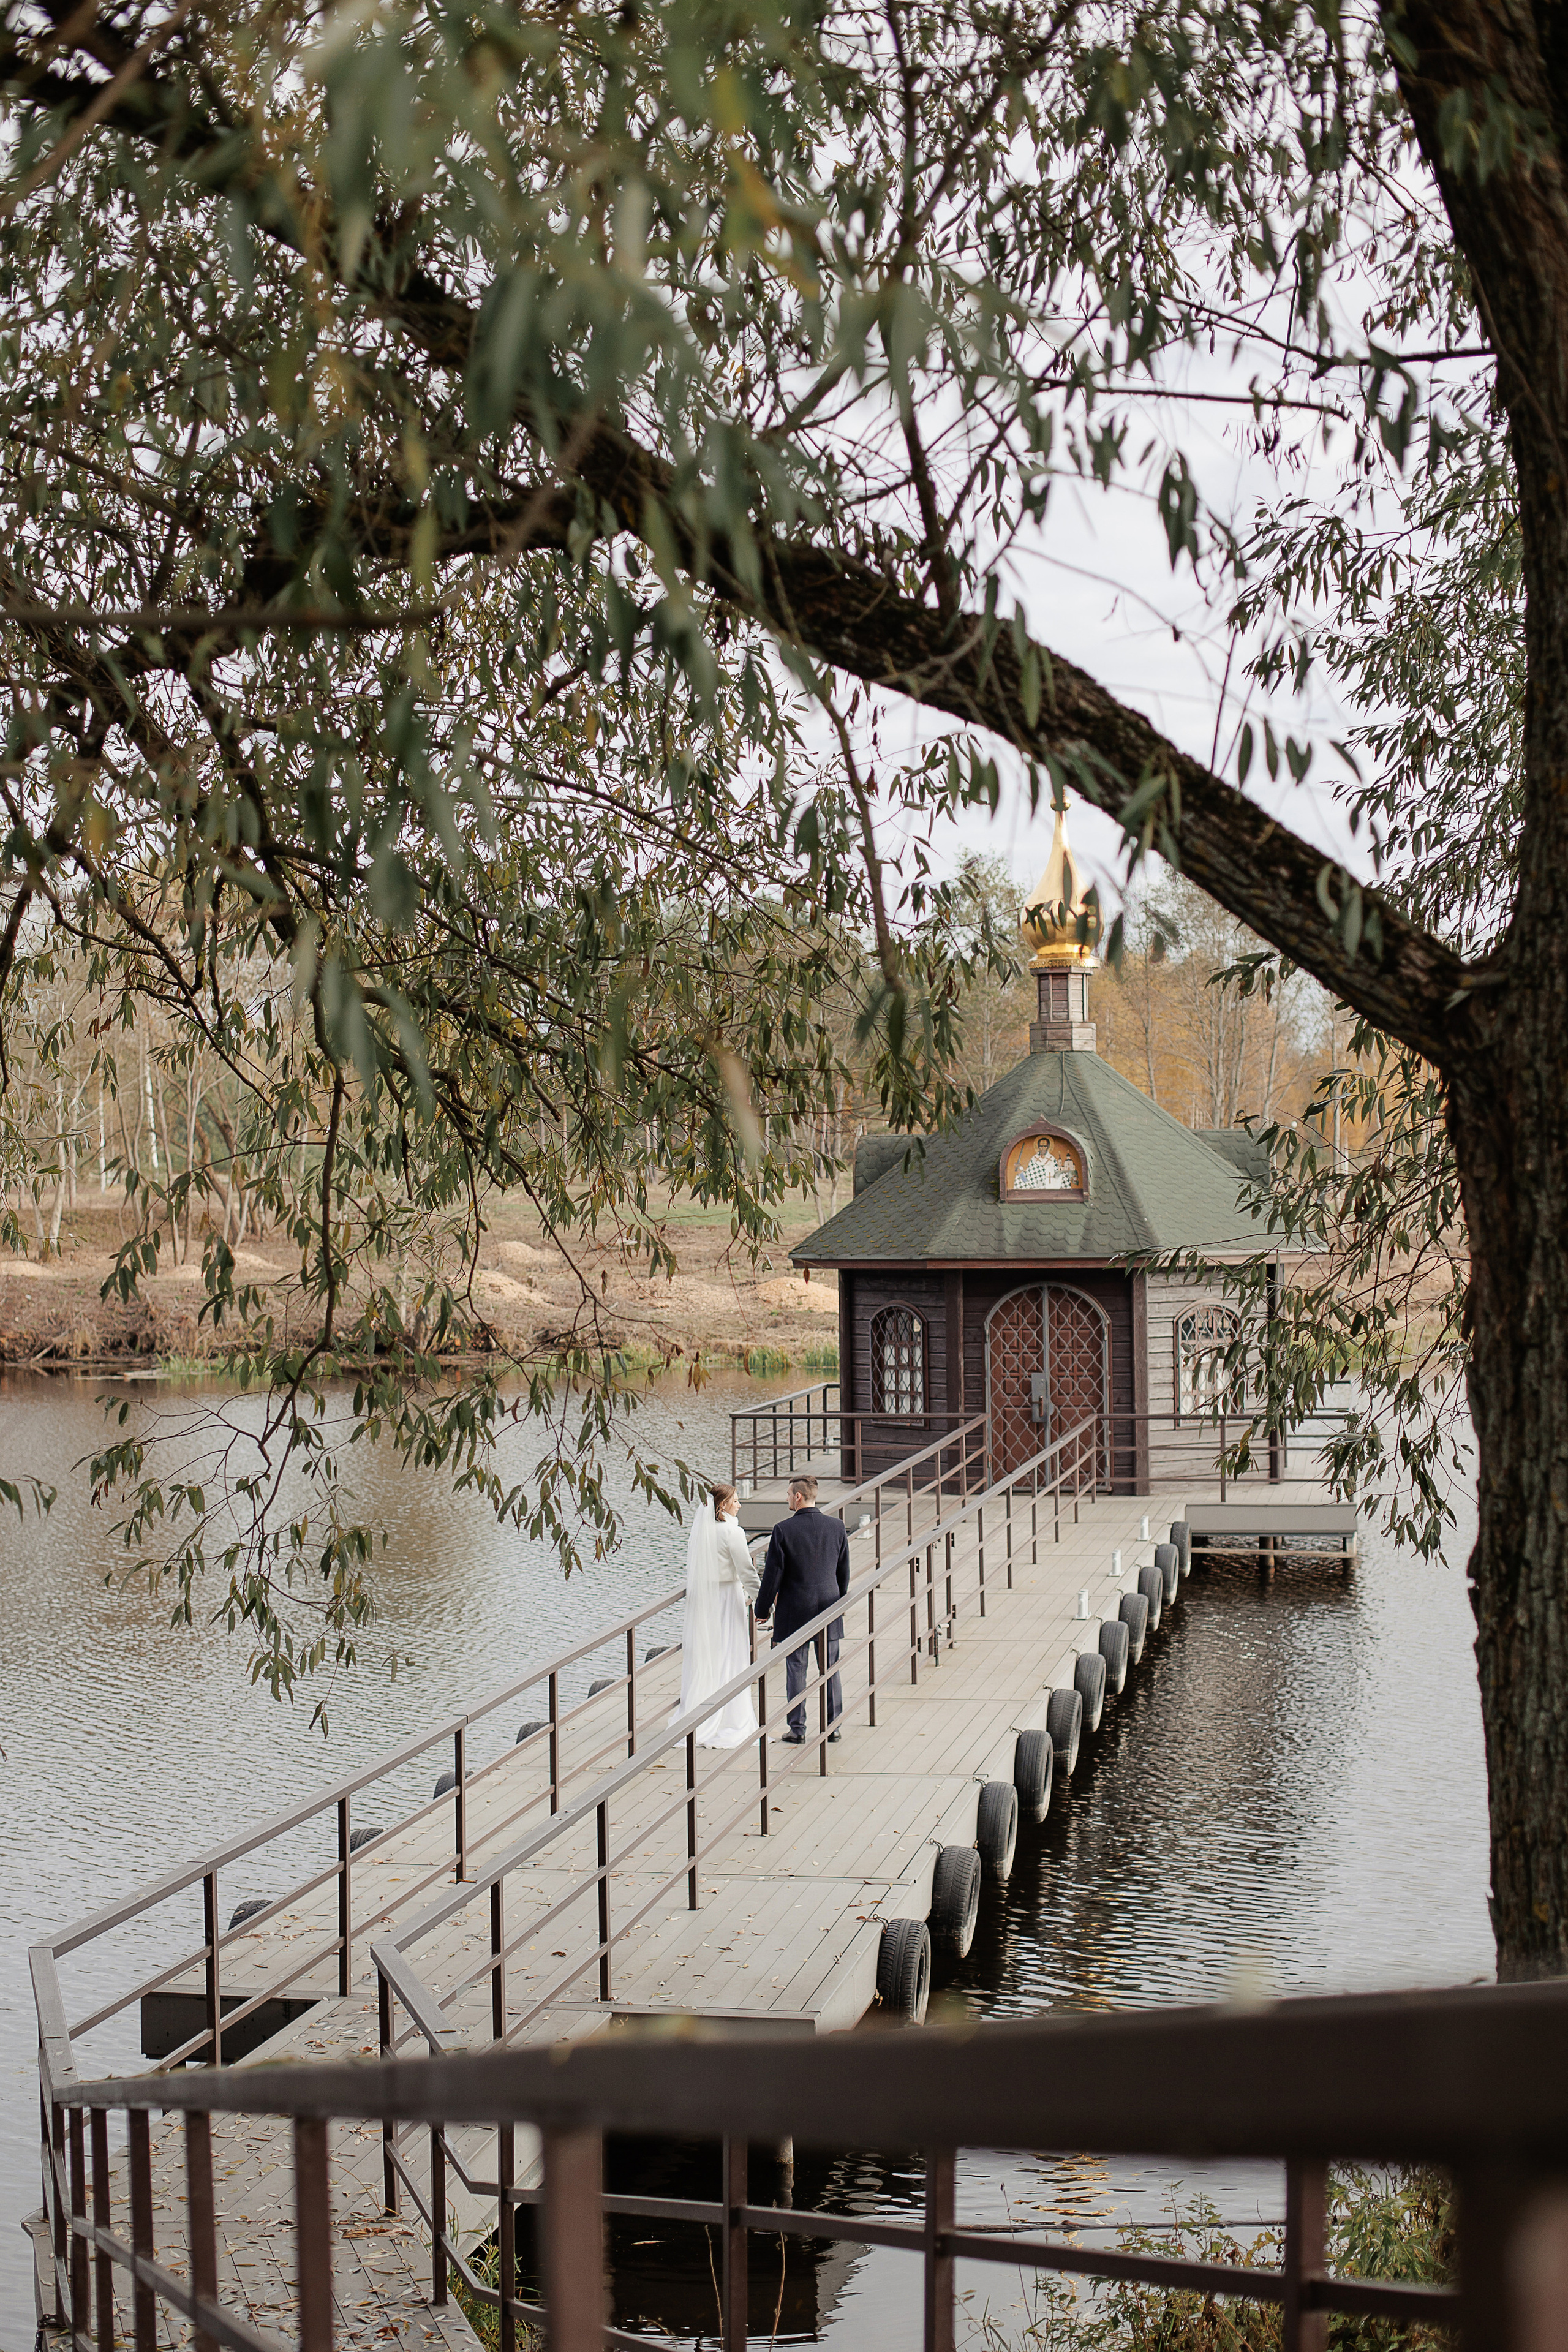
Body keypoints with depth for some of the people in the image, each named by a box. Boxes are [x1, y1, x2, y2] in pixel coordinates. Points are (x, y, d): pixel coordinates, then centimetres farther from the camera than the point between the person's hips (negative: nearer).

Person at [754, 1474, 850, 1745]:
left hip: (794, 1610, -3)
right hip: (828, 1607, 3)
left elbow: (773, 1574, -9)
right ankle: (833, 1727, 15)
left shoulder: (783, 1530, -12)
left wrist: (763, 1608, 2)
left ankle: (797, 1729, 7)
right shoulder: (837, 1527, 0)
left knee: (796, 1669, 4)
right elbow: (844, 1572, 8)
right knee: (830, 1669, 10)